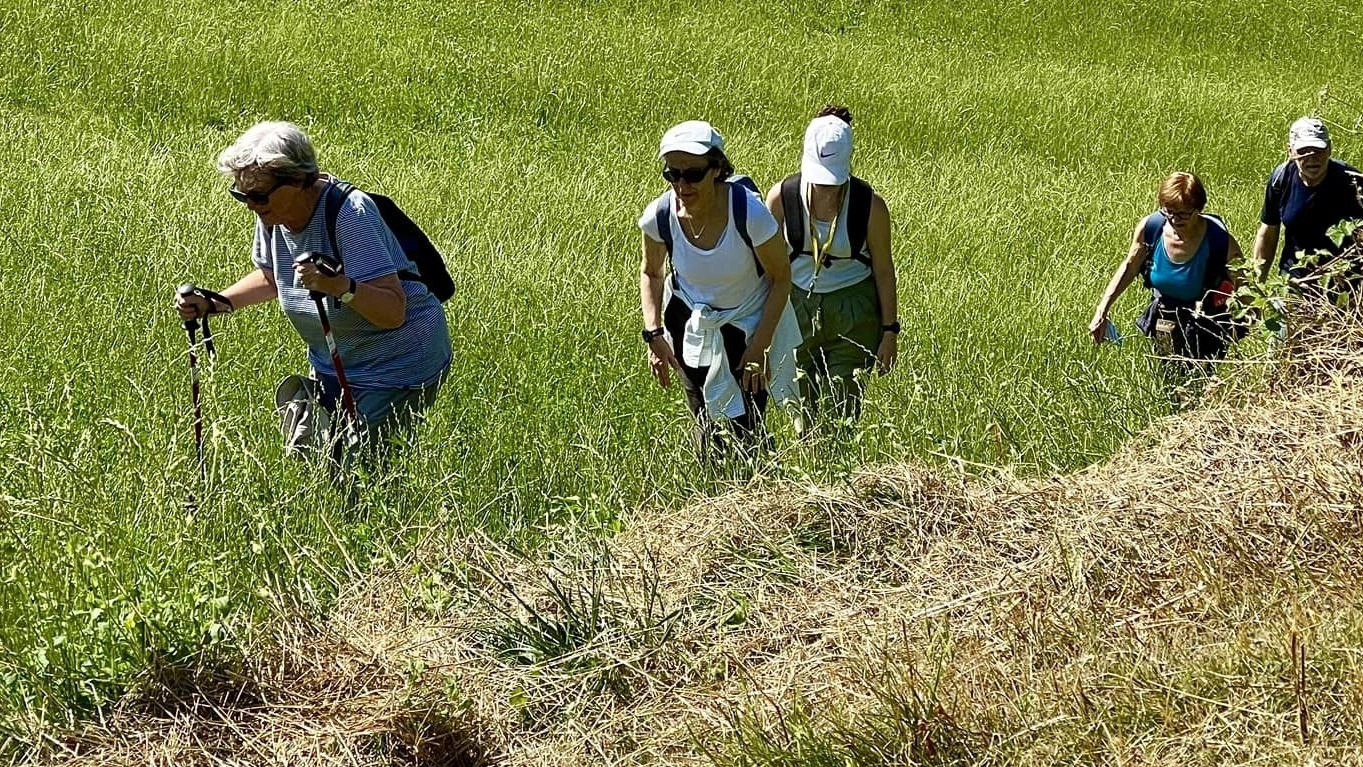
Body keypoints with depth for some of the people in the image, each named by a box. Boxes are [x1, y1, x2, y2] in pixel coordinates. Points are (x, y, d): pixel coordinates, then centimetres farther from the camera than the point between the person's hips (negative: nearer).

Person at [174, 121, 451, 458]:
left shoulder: (350, 215, -29)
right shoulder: (273, 214, -6)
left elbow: (394, 312, -32)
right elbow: (270, 278, 16)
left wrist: (341, 286, -49)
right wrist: (211, 304, 2)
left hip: (400, 364, -8)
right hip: (334, 367, 8)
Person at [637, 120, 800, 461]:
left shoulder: (749, 212, -33)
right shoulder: (659, 216, -23)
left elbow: (781, 277, -16)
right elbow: (651, 273, 0)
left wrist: (760, 346, -16)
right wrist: (654, 334, -10)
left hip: (749, 323, -3)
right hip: (689, 324, 3)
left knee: (747, 429, -4)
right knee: (705, 423, 15)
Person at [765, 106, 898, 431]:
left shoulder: (869, 205, -15)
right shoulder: (782, 197, -11)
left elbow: (883, 270, -4)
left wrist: (889, 331, 0)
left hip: (852, 315, -2)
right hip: (797, 307, 2)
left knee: (842, 413, -3)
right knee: (802, 415, 7)